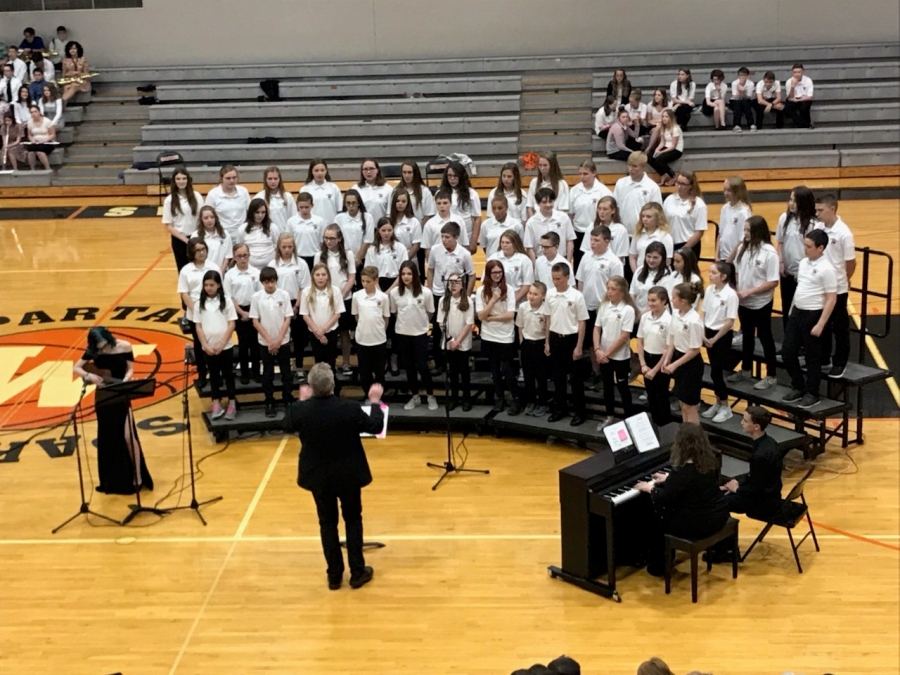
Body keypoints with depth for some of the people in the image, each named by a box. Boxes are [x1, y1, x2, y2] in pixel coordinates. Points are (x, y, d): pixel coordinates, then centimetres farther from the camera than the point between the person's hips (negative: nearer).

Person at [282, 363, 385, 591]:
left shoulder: (300, 410, -17)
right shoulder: (350, 409, -22)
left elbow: (287, 427, 6)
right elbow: (376, 427, -7)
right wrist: (375, 402, 8)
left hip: (318, 476, 1)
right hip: (348, 475, -1)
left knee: (327, 523, 15)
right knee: (353, 520, 16)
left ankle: (334, 576, 20)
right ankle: (358, 573, 20)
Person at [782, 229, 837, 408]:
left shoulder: (826, 269, -16)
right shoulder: (803, 263, 6)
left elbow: (831, 299, -16)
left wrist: (820, 324, -17)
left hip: (813, 315, -7)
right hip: (796, 312, 7)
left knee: (812, 357, 5)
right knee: (788, 352, 10)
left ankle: (812, 394, 19)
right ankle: (798, 388, 28)